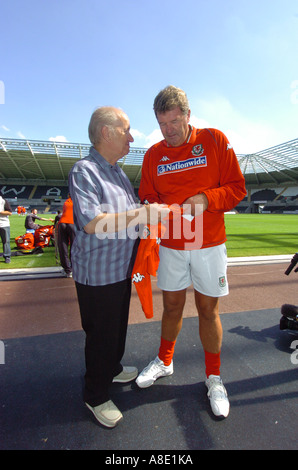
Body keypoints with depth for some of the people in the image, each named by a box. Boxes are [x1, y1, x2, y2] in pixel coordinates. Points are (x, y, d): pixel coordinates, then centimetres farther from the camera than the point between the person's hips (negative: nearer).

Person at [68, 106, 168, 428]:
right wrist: (142, 214, -25)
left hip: (121, 268, 9)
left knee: (117, 326, 24)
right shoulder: (84, 171, -16)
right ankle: (96, 396, 30)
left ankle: (113, 368, 48)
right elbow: (91, 223, -28)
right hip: (97, 272, -9)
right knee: (100, 334, 7)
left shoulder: (118, 172, 13)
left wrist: (151, 214, 8)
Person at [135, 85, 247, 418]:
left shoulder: (215, 140, -2)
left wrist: (206, 198, -19)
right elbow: (148, 198, 8)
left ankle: (214, 376, 33)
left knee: (208, 309, 9)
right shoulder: (153, 155, 4)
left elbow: (237, 187, -3)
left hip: (209, 244, -2)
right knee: (172, 306, 14)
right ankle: (164, 361, 40)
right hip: (170, 244, 2)